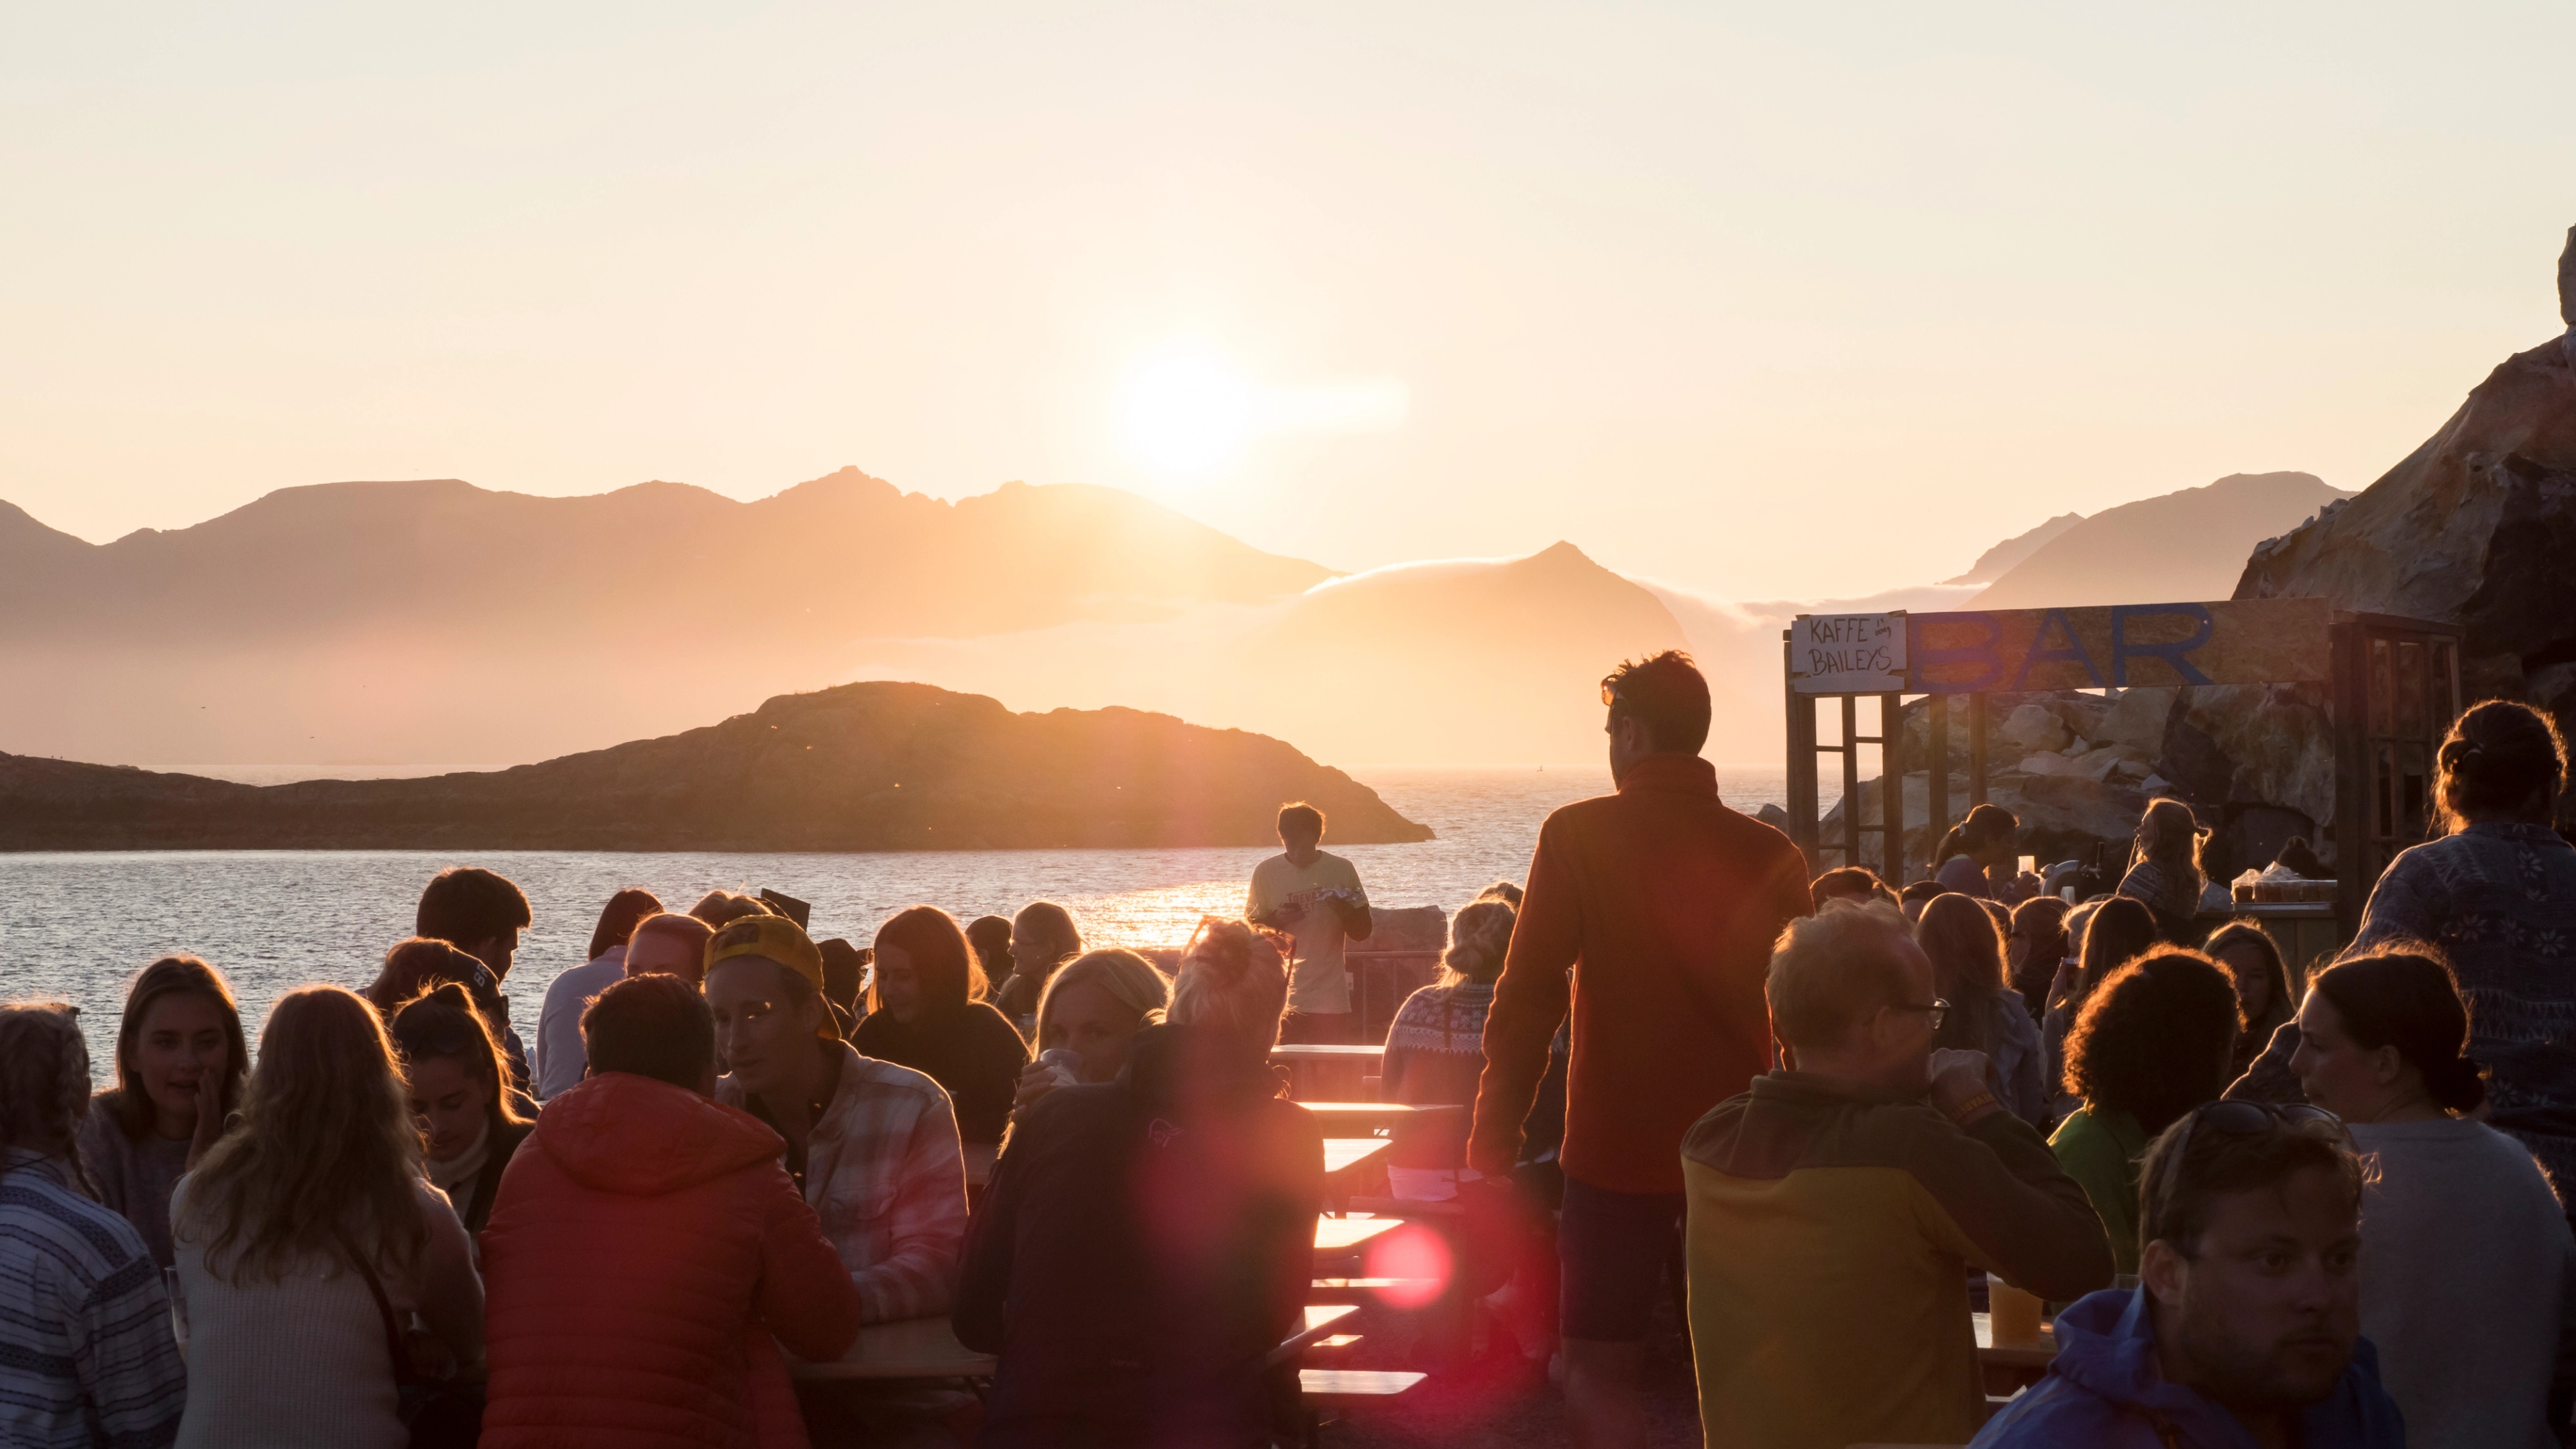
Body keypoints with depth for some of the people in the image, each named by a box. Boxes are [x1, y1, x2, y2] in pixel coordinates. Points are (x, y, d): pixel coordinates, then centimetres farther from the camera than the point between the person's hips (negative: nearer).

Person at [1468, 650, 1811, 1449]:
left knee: (1599, 1373, 5)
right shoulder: (1770, 854, -1)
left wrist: (1492, 1148, -4)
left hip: (1617, 1150, -3)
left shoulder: (1577, 835, -8)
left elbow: (1526, 1002, -10)